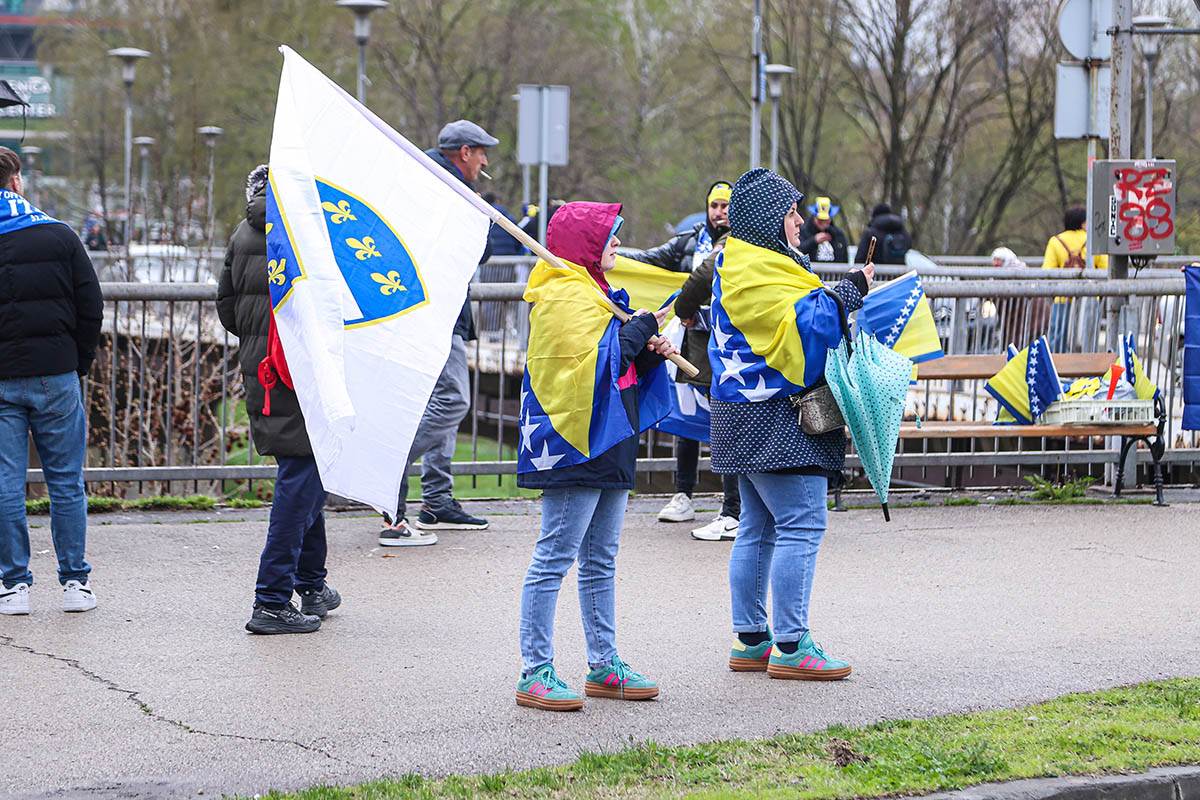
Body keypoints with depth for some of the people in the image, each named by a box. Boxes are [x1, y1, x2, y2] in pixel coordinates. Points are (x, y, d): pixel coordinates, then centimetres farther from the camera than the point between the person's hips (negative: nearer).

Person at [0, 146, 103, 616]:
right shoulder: (59, 237, 0)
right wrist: (80, 363, 10)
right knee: (66, 482, 8)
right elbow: (91, 308, 0)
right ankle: (76, 582, 9)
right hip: (56, 375, 1)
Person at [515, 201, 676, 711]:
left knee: (600, 560, 14)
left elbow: (621, 369, 25)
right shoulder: (566, 295, -12)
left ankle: (603, 665, 20)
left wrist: (649, 352, 5)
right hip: (576, 443, -11)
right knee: (555, 558, -8)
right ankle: (535, 673, -7)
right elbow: (597, 363, -21)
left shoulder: (589, 291, 21)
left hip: (607, 444, 11)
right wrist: (641, 329, -9)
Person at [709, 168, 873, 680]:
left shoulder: (738, 264, 19)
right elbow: (803, 328, -22)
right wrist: (849, 292, -15)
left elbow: (786, 324, 23)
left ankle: (751, 639, 18)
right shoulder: (758, 271, -15)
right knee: (802, 524, -11)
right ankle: (790, 646, -11)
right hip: (775, 420, -12)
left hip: (749, 420, 12)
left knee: (759, 528, 13)